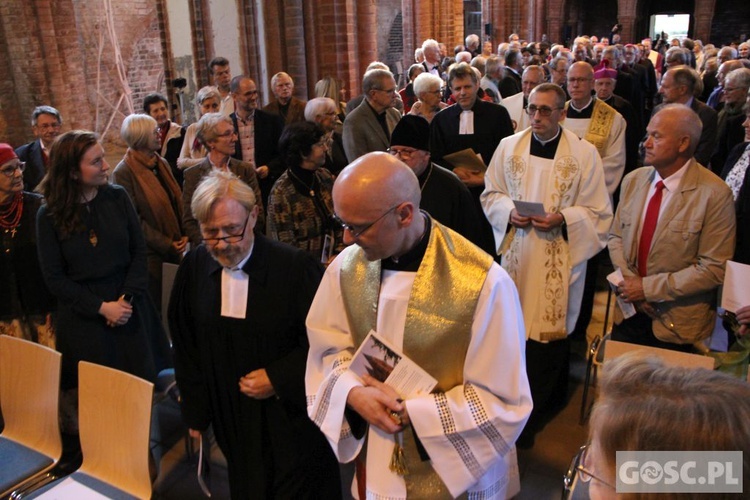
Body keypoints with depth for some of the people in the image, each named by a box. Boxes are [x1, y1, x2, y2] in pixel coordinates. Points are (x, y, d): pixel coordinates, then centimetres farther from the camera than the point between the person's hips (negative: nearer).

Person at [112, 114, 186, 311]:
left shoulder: (162, 163, 8)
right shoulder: (123, 172, -12)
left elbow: (176, 201, 12)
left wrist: (183, 236, -2)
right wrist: (165, 244, -16)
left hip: (173, 250, 6)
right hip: (150, 255, -6)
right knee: (155, 306, 6)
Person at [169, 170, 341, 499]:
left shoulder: (294, 267, -20)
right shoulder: (193, 268, -7)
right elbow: (185, 349, 6)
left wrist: (279, 379, -17)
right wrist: (195, 411, 9)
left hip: (293, 418, -3)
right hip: (232, 420, 4)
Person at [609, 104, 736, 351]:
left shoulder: (715, 194, -16)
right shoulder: (633, 180, 2)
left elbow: (714, 269, -17)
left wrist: (648, 288, -18)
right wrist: (628, 280, -10)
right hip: (628, 315, 5)